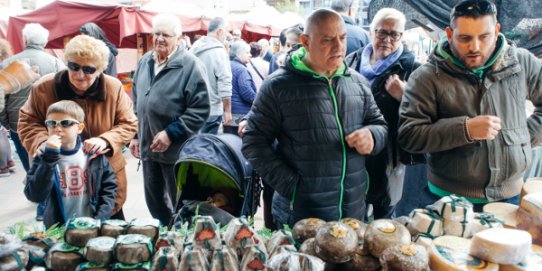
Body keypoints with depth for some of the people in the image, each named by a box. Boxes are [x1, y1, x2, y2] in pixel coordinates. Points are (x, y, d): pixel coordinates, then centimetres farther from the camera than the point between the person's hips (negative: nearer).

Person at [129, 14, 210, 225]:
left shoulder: (191, 65, -14)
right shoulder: (145, 62, 9)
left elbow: (200, 110, -18)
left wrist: (170, 133, -20)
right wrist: (135, 135, 14)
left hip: (177, 150, -7)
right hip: (148, 147, 7)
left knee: (179, 204, 8)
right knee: (154, 200, 20)